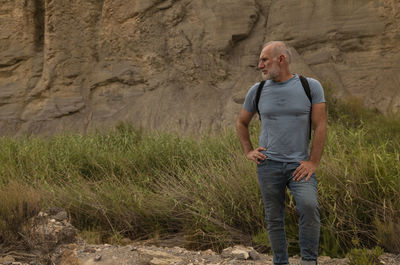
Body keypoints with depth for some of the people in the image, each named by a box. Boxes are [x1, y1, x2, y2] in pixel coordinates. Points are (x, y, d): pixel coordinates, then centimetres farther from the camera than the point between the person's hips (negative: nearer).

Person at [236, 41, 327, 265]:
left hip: (299, 165, -2)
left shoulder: (311, 86, 0)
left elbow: (320, 126, -3)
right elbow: (241, 123, 22)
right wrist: (249, 151, 9)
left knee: (309, 206, -24)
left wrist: (313, 162, -10)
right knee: (274, 218, 4)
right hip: (268, 164, 3)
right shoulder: (257, 91, 7)